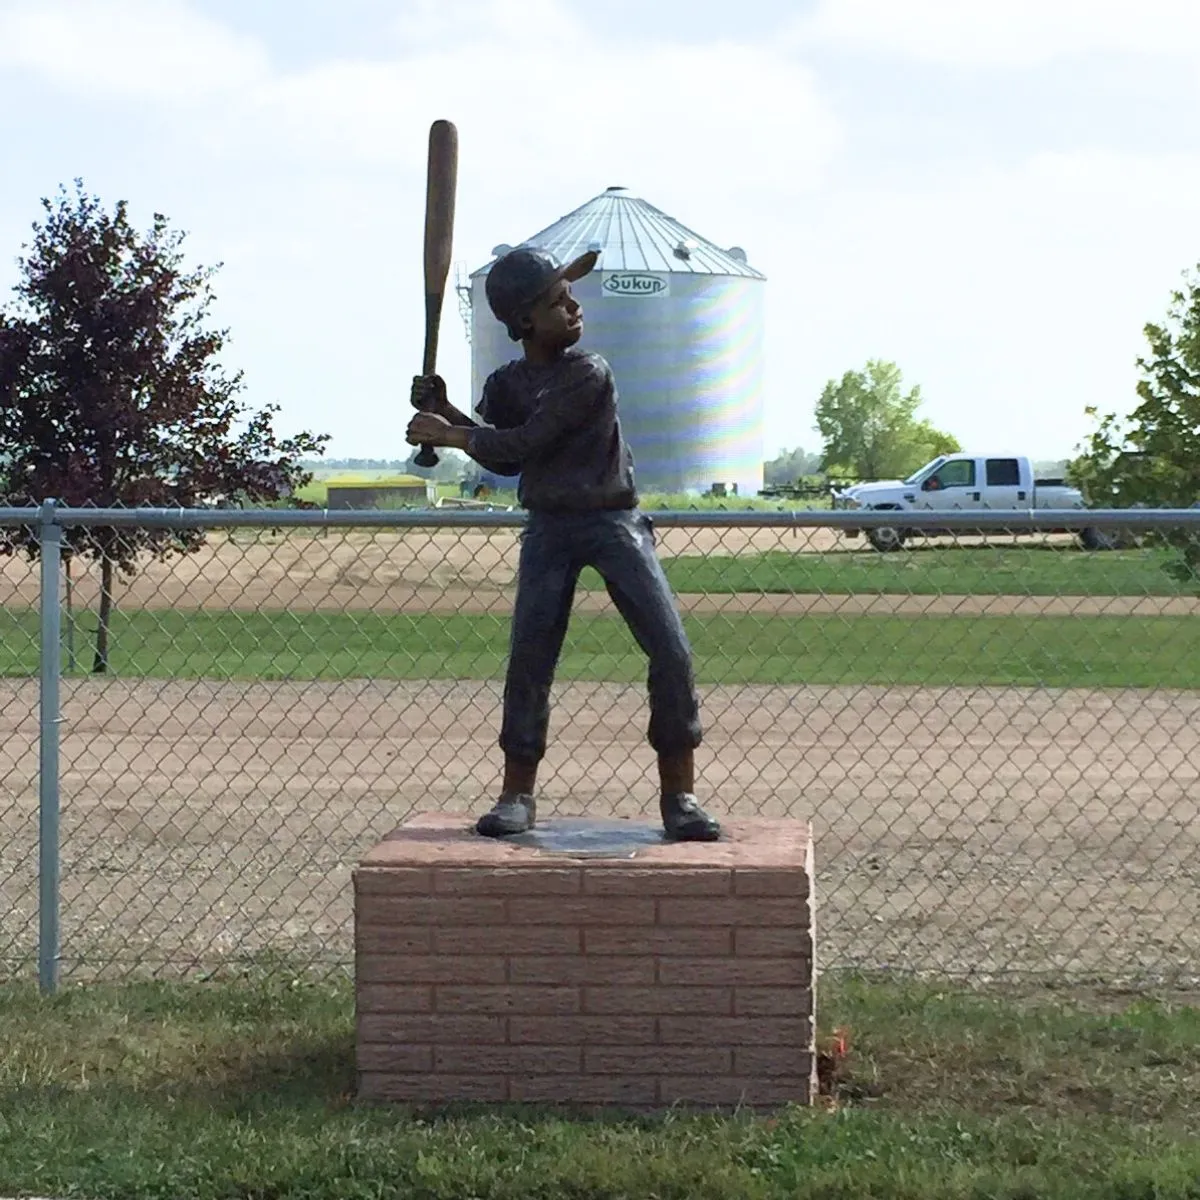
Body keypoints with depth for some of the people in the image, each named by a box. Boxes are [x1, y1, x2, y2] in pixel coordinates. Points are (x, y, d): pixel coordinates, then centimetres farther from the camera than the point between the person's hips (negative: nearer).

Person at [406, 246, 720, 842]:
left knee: (672, 655, -11)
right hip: (548, 529, 4)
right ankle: (517, 794, 10)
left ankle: (679, 794, -2)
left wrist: (451, 434, -7)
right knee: (528, 660, -2)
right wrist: (448, 413, -1)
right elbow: (504, 460, 10)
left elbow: (526, 443, -16)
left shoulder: (589, 376, -13)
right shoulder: (508, 384, 5)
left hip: (615, 523, -4)